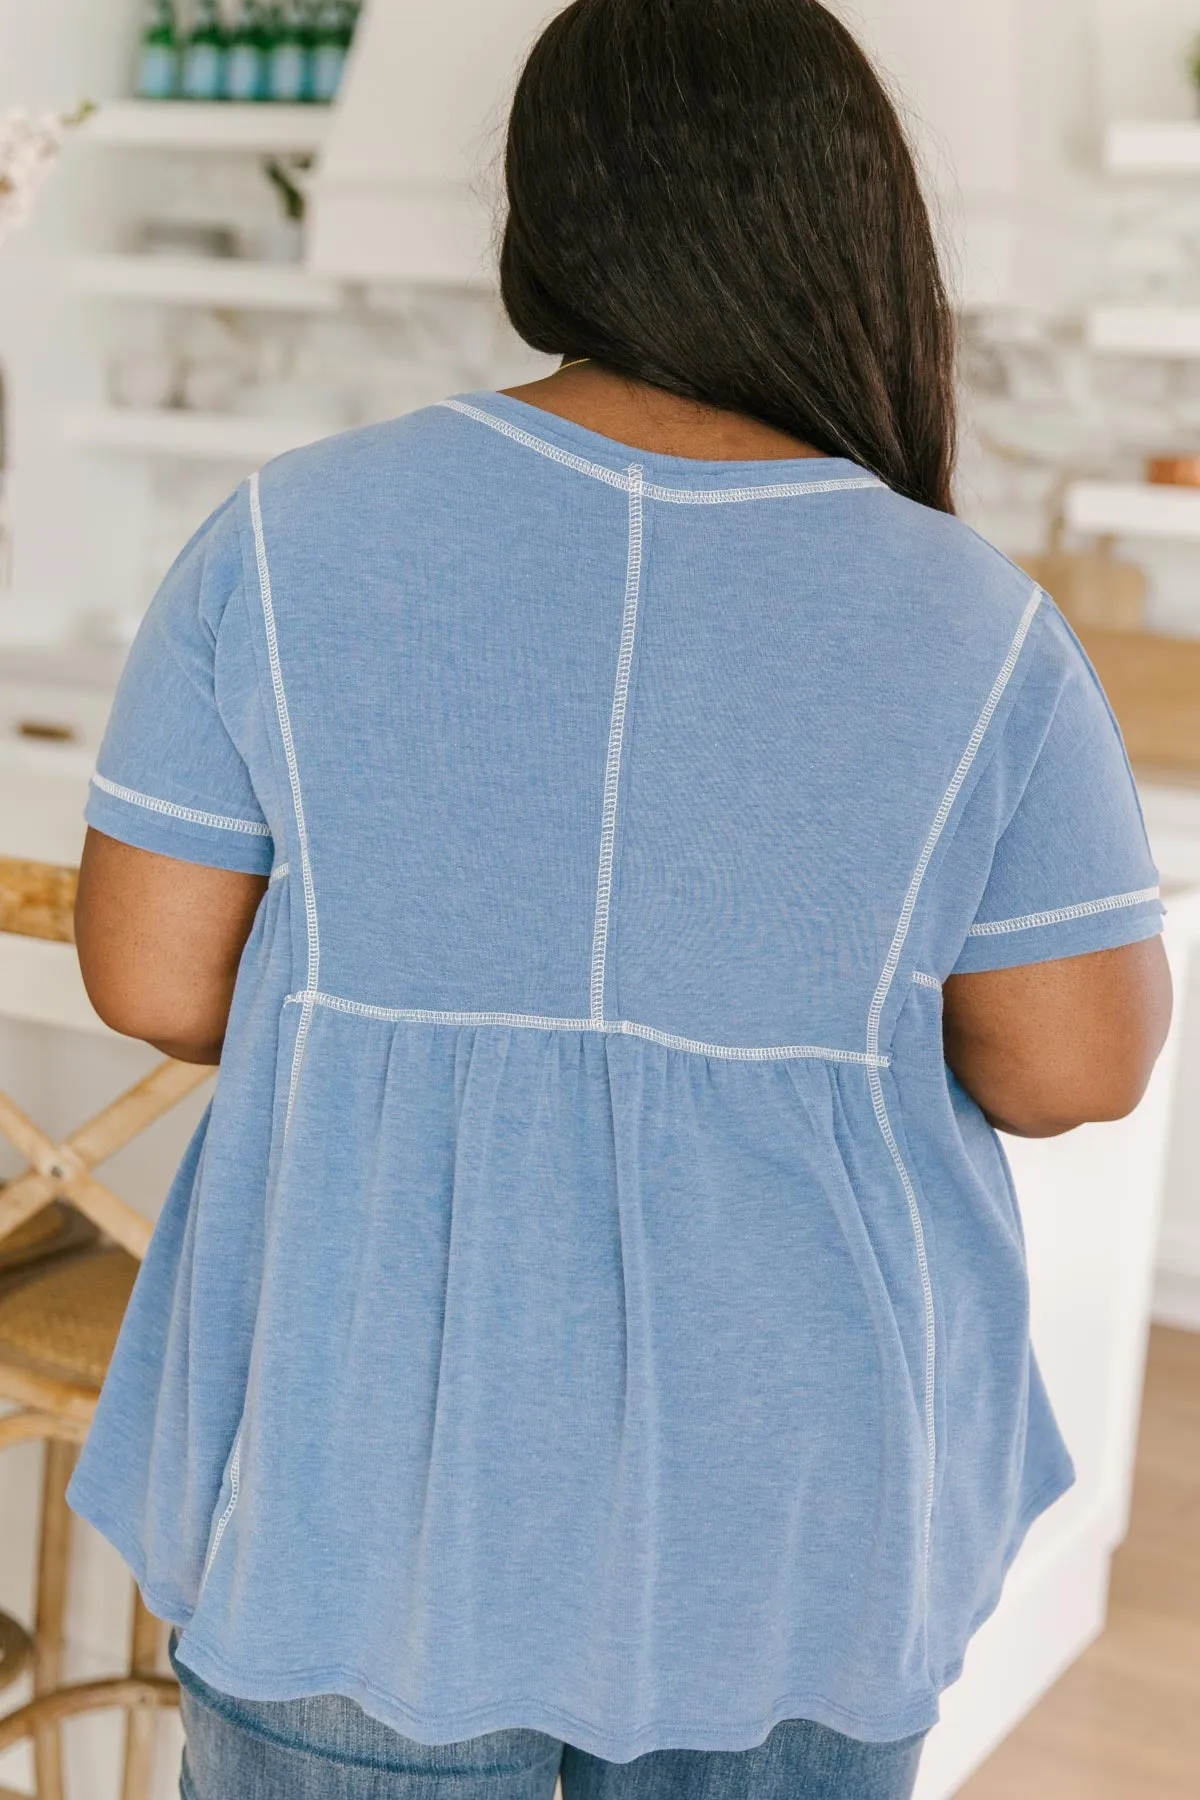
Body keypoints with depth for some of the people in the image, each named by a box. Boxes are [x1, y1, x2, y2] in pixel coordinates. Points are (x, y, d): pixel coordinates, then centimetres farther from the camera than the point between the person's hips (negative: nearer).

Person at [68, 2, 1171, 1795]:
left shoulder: (292, 538, -11)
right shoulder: (978, 633, -12)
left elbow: (149, 977, -8)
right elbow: (1077, 1065, -7)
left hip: (372, 1460, 0)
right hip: (777, 1504, 1)